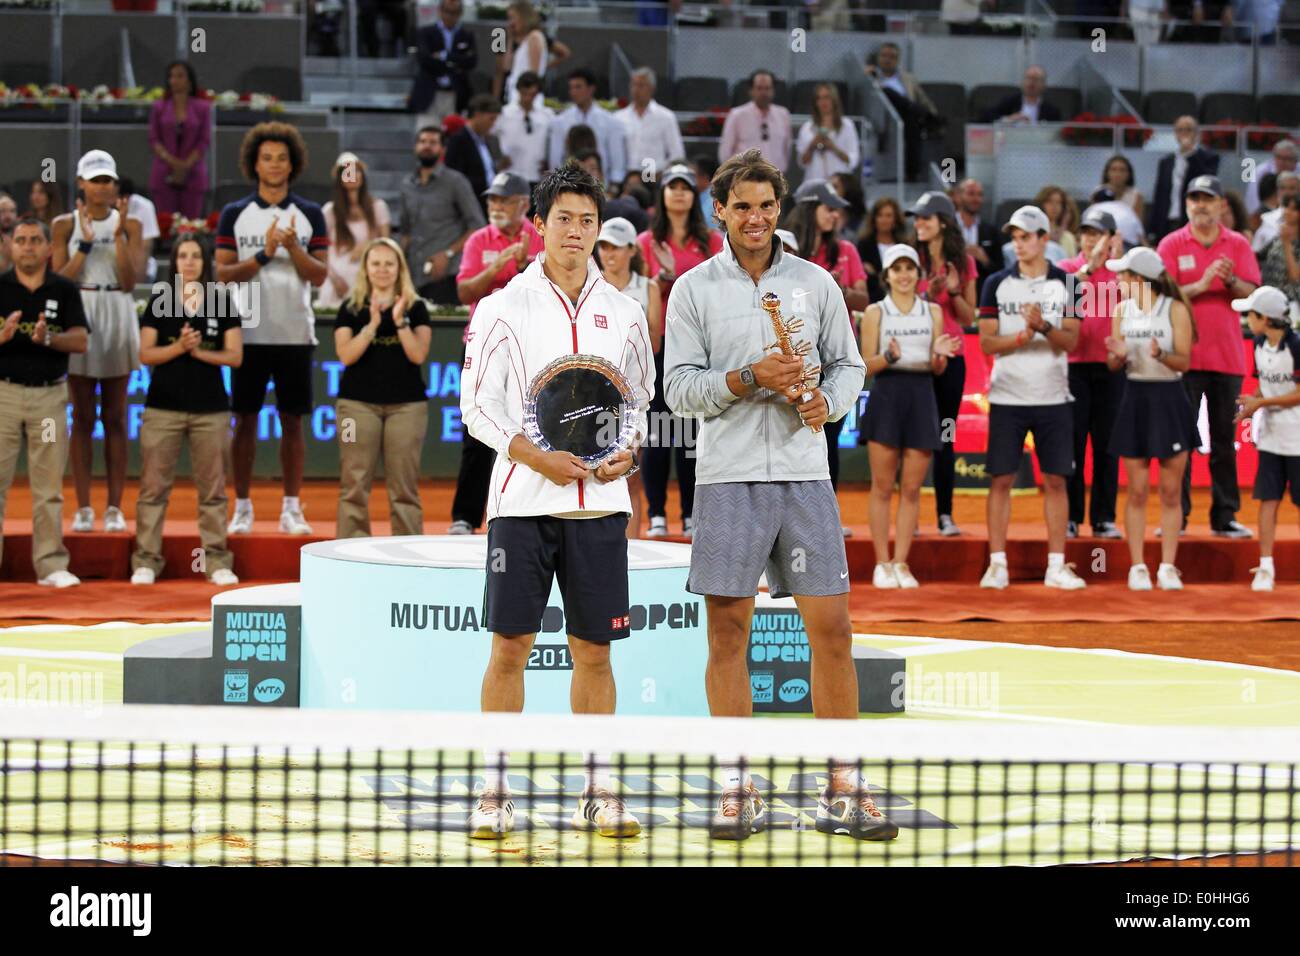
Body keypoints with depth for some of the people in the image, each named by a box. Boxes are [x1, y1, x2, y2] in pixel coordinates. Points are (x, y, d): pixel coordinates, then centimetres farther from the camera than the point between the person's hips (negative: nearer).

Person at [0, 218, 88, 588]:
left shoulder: (64, 290, 6)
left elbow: (80, 341, -3)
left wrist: (48, 338, -21)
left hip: (49, 393, 1)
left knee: (49, 485, 3)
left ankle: (50, 565, 6)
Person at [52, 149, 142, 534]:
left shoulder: (128, 225, 3)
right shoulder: (66, 225, 2)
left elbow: (129, 281, -6)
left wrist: (119, 235, -13)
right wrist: (85, 244, -13)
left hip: (117, 318, 1)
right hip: (79, 317, -1)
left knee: (115, 417, 3)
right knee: (82, 417, 1)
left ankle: (114, 508, 5)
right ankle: (83, 508, 4)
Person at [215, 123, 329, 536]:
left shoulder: (310, 215, 6)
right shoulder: (235, 214, 4)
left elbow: (320, 275, 1)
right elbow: (223, 273, -2)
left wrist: (293, 247, -16)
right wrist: (263, 255, -15)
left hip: (295, 333, 1)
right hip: (249, 332, -1)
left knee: (292, 421, 3)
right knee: (245, 420, 2)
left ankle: (291, 509, 9)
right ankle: (242, 508, 9)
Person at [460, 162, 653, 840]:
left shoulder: (624, 314, 10)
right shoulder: (504, 307, 1)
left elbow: (642, 398, 19)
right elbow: (477, 405, -1)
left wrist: (629, 451, -1)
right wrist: (534, 455, -15)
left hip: (599, 501, 2)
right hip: (522, 500, -2)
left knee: (593, 651, 4)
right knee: (510, 645, -3)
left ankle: (595, 792, 11)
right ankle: (495, 793, 3)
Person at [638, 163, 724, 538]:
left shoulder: (711, 241, 9)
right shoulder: (647, 242, 7)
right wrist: (663, 278, -14)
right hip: (658, 343, 0)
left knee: (691, 430, 1)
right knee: (657, 429, -2)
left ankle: (691, 515, 5)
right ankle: (656, 514, 2)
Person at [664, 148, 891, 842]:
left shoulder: (816, 283, 9)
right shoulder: (694, 289, 4)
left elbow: (848, 364, 13)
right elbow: (679, 388, -1)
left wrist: (826, 401, -8)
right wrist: (749, 379, -15)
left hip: (805, 477, 1)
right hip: (728, 478, -1)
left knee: (831, 629, -2)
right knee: (728, 630, 0)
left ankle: (843, 792, 4)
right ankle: (737, 791, 9)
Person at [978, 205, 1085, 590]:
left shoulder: (1065, 284, 4)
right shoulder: (997, 283, 4)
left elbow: (1071, 341, -1)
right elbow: (987, 342, 0)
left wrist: (1044, 326, -20)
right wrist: (1020, 338, -18)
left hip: (1052, 397, 0)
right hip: (1007, 396, 0)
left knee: (1055, 480, 2)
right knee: (1001, 479, -1)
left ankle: (1056, 565, 6)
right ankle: (997, 564, 4)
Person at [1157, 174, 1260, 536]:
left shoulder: (1238, 245, 7)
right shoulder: (1171, 245, 2)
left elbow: (1251, 294, 1)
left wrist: (1231, 280, -19)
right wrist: (1202, 285, -20)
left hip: (1227, 354, 2)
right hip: (1184, 354, -2)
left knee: (1225, 440, 5)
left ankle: (1225, 516, 9)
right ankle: (1176, 516, 1)